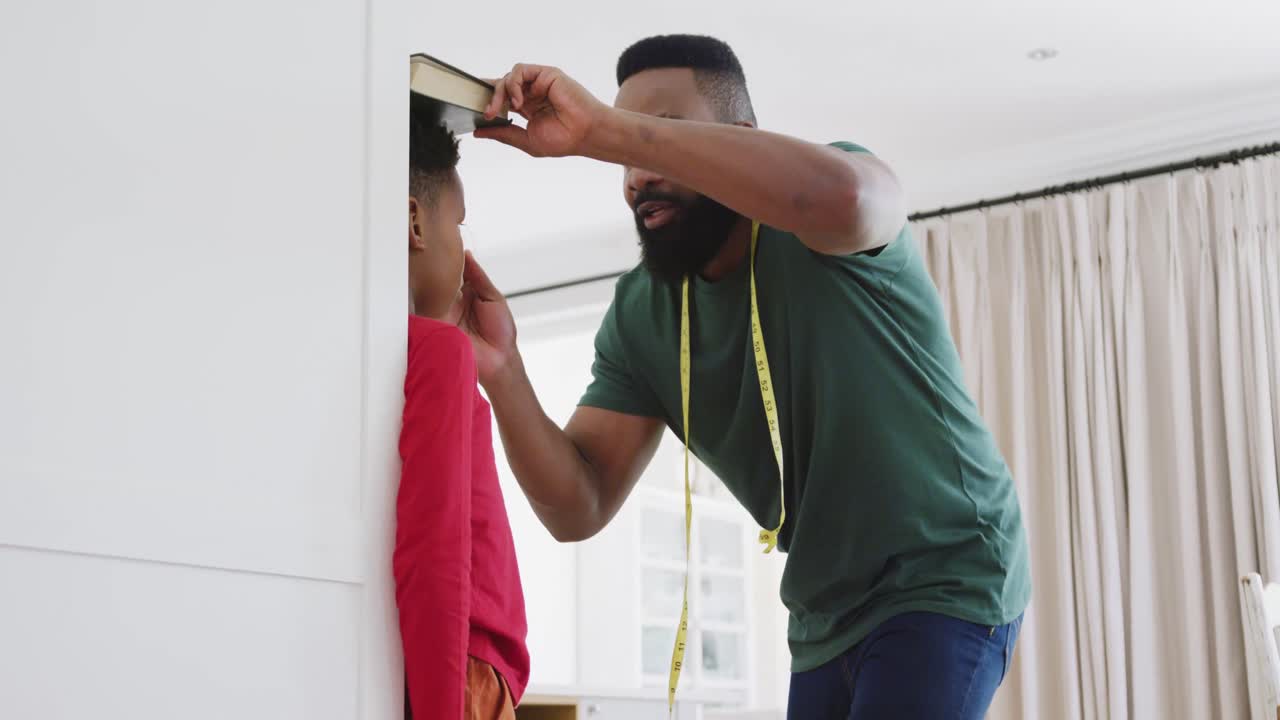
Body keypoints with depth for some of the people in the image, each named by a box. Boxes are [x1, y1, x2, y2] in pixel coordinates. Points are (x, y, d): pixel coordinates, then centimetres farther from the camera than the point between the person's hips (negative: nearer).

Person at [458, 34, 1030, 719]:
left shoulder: (814, 238, -17)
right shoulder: (638, 313, -2)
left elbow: (840, 194, -44)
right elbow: (579, 510, -8)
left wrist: (599, 129, -42)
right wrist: (502, 372, -26)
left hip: (947, 580, -6)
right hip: (824, 620, 6)